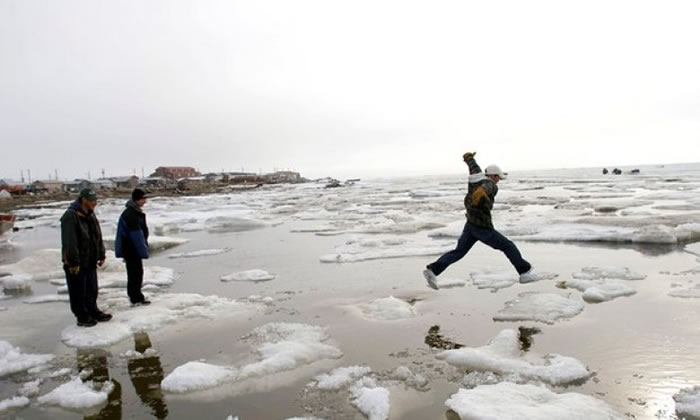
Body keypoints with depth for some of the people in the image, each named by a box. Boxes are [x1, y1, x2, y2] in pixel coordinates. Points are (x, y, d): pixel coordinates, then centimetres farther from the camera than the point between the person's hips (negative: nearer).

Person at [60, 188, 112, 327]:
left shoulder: (90, 215, 8)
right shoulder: (70, 216, -20)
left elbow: (98, 236, 15)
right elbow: (69, 242, -23)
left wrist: (101, 255, 14)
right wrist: (73, 262, -22)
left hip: (90, 261, 8)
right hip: (76, 263, -8)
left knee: (92, 289, 18)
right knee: (78, 292, 5)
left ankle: (93, 311, 32)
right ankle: (82, 316, 16)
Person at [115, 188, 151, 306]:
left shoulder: (136, 212, 12)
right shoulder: (130, 214, -21)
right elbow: (136, 235, -23)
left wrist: (144, 248, 17)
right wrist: (143, 250, -21)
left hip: (134, 249, 10)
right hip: (130, 249, -10)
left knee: (137, 272, 15)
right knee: (135, 273, -3)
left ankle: (137, 297, 23)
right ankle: (135, 299, 3)